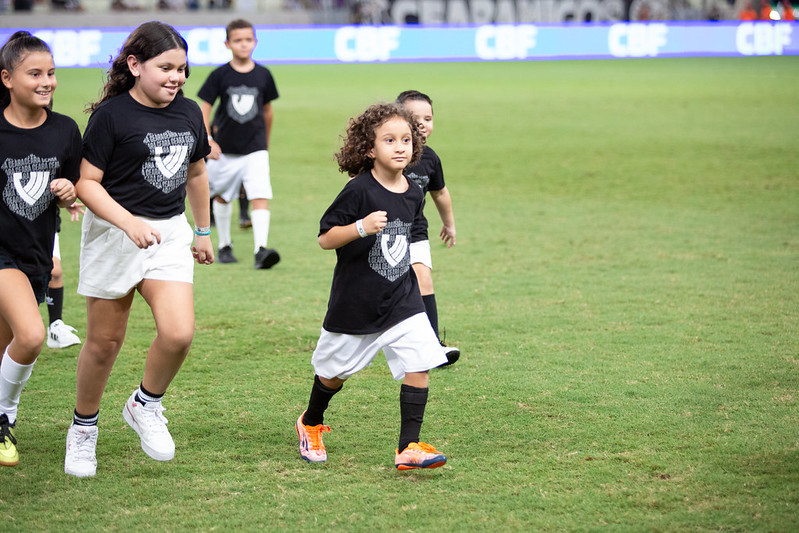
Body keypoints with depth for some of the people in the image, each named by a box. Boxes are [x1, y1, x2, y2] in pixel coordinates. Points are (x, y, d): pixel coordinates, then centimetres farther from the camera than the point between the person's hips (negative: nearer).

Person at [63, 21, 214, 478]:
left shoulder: (189, 113, 6)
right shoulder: (112, 114, -12)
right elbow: (87, 182, -13)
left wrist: (203, 231, 26)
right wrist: (129, 223, -26)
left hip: (170, 233, 4)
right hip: (113, 233, -4)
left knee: (179, 333, -15)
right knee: (105, 341, 6)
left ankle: (146, 406, 12)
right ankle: (84, 428, 27)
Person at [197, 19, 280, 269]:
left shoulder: (263, 75, 0)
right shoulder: (220, 76, -5)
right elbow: (204, 109, -3)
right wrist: (208, 140, -14)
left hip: (255, 149, 0)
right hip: (225, 149, 0)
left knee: (261, 198, -16)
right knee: (222, 197, 15)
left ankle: (261, 250, -23)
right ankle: (224, 246, 34)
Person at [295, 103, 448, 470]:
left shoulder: (414, 194, 2)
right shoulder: (359, 190, -17)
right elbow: (325, 238, -18)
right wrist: (362, 227, -32)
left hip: (401, 301, 4)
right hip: (355, 302, -4)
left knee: (418, 368, -12)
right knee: (335, 372, 15)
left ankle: (409, 447, -6)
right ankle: (311, 424, 42)